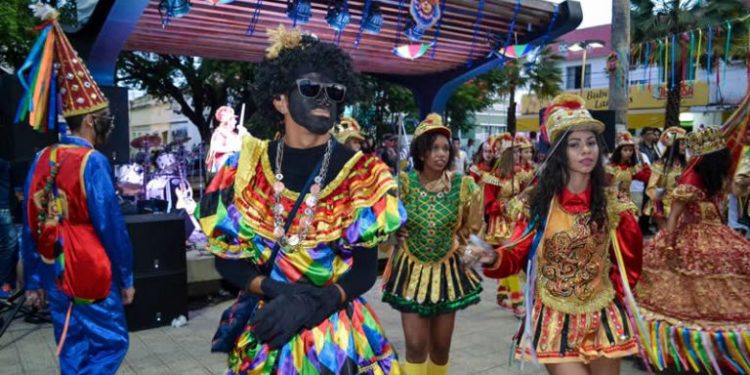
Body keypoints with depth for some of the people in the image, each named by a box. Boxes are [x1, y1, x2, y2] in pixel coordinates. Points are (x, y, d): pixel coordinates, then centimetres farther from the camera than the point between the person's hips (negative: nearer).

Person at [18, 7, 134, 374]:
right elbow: (111, 224, -15)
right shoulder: (93, 162, -16)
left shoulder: (41, 160, 4)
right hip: (91, 274, -7)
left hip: (55, 274, 7)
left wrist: (33, 281, 15)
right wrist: (126, 278, -6)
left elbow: (29, 226, 7)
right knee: (112, 341, 7)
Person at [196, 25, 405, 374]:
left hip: (336, 332, -1)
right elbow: (226, 254, -2)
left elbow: (365, 270, -7)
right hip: (262, 329, 1)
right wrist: (274, 291, -19)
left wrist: (314, 302, -23)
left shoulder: (360, 174, -8)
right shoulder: (247, 168, -4)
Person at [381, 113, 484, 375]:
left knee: (441, 346, 12)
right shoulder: (404, 182, -12)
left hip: (447, 270, 1)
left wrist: (457, 243, 5)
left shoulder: (463, 185, -9)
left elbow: (473, 225, 8)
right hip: (411, 269, -1)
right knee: (415, 344, -2)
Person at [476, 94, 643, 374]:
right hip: (555, 319, -2)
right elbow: (518, 256, -9)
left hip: (602, 317, 3)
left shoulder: (612, 205, -3)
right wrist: (494, 258, -28)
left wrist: (615, 292, 2)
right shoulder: (538, 201, -9)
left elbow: (630, 261, 10)